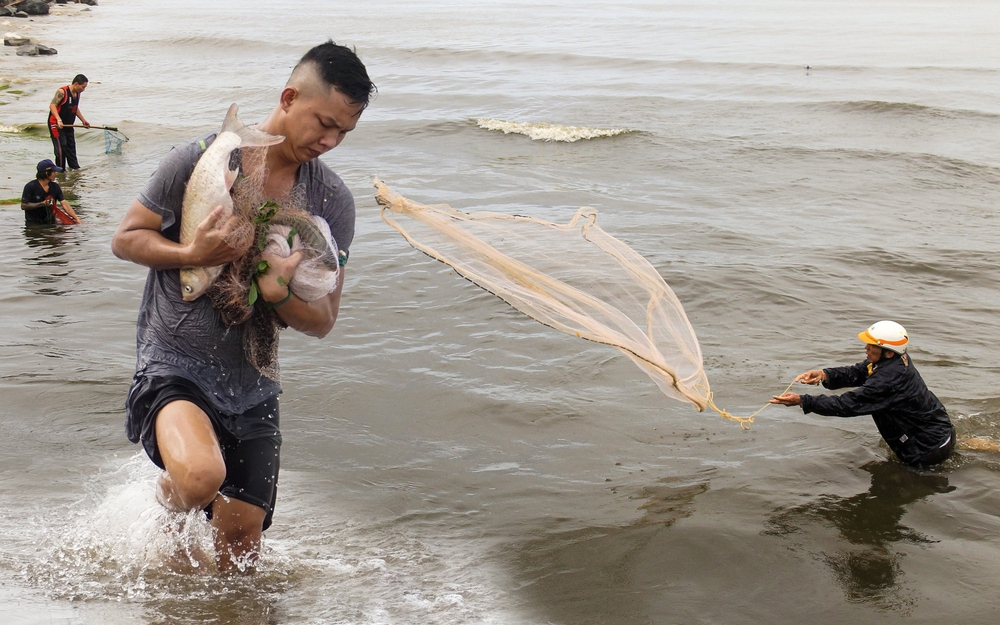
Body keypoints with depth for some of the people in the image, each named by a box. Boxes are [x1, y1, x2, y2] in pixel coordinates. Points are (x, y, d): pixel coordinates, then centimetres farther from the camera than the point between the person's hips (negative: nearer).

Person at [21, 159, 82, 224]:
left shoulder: (55, 186, 1)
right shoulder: (30, 187, -12)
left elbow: (65, 204, -5)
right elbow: (23, 206, -13)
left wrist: (77, 219, -16)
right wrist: (42, 204, -21)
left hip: (50, 222, 4)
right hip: (33, 224, -4)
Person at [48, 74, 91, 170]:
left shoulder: (77, 93, 7)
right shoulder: (62, 92, -18)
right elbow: (52, 105, -26)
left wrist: (83, 120, 22)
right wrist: (59, 120, -37)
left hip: (68, 125, 8)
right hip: (56, 124, -8)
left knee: (71, 147, 12)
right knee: (61, 147, -10)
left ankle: (75, 168, 19)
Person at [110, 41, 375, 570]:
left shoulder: (333, 201, -2)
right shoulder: (201, 160, -11)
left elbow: (323, 321, 1)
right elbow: (125, 238, -1)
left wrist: (280, 293, -22)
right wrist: (191, 254, -21)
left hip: (252, 390, 4)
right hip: (172, 367, -4)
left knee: (239, 554, 8)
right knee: (202, 477, -33)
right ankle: (169, 491, 5)